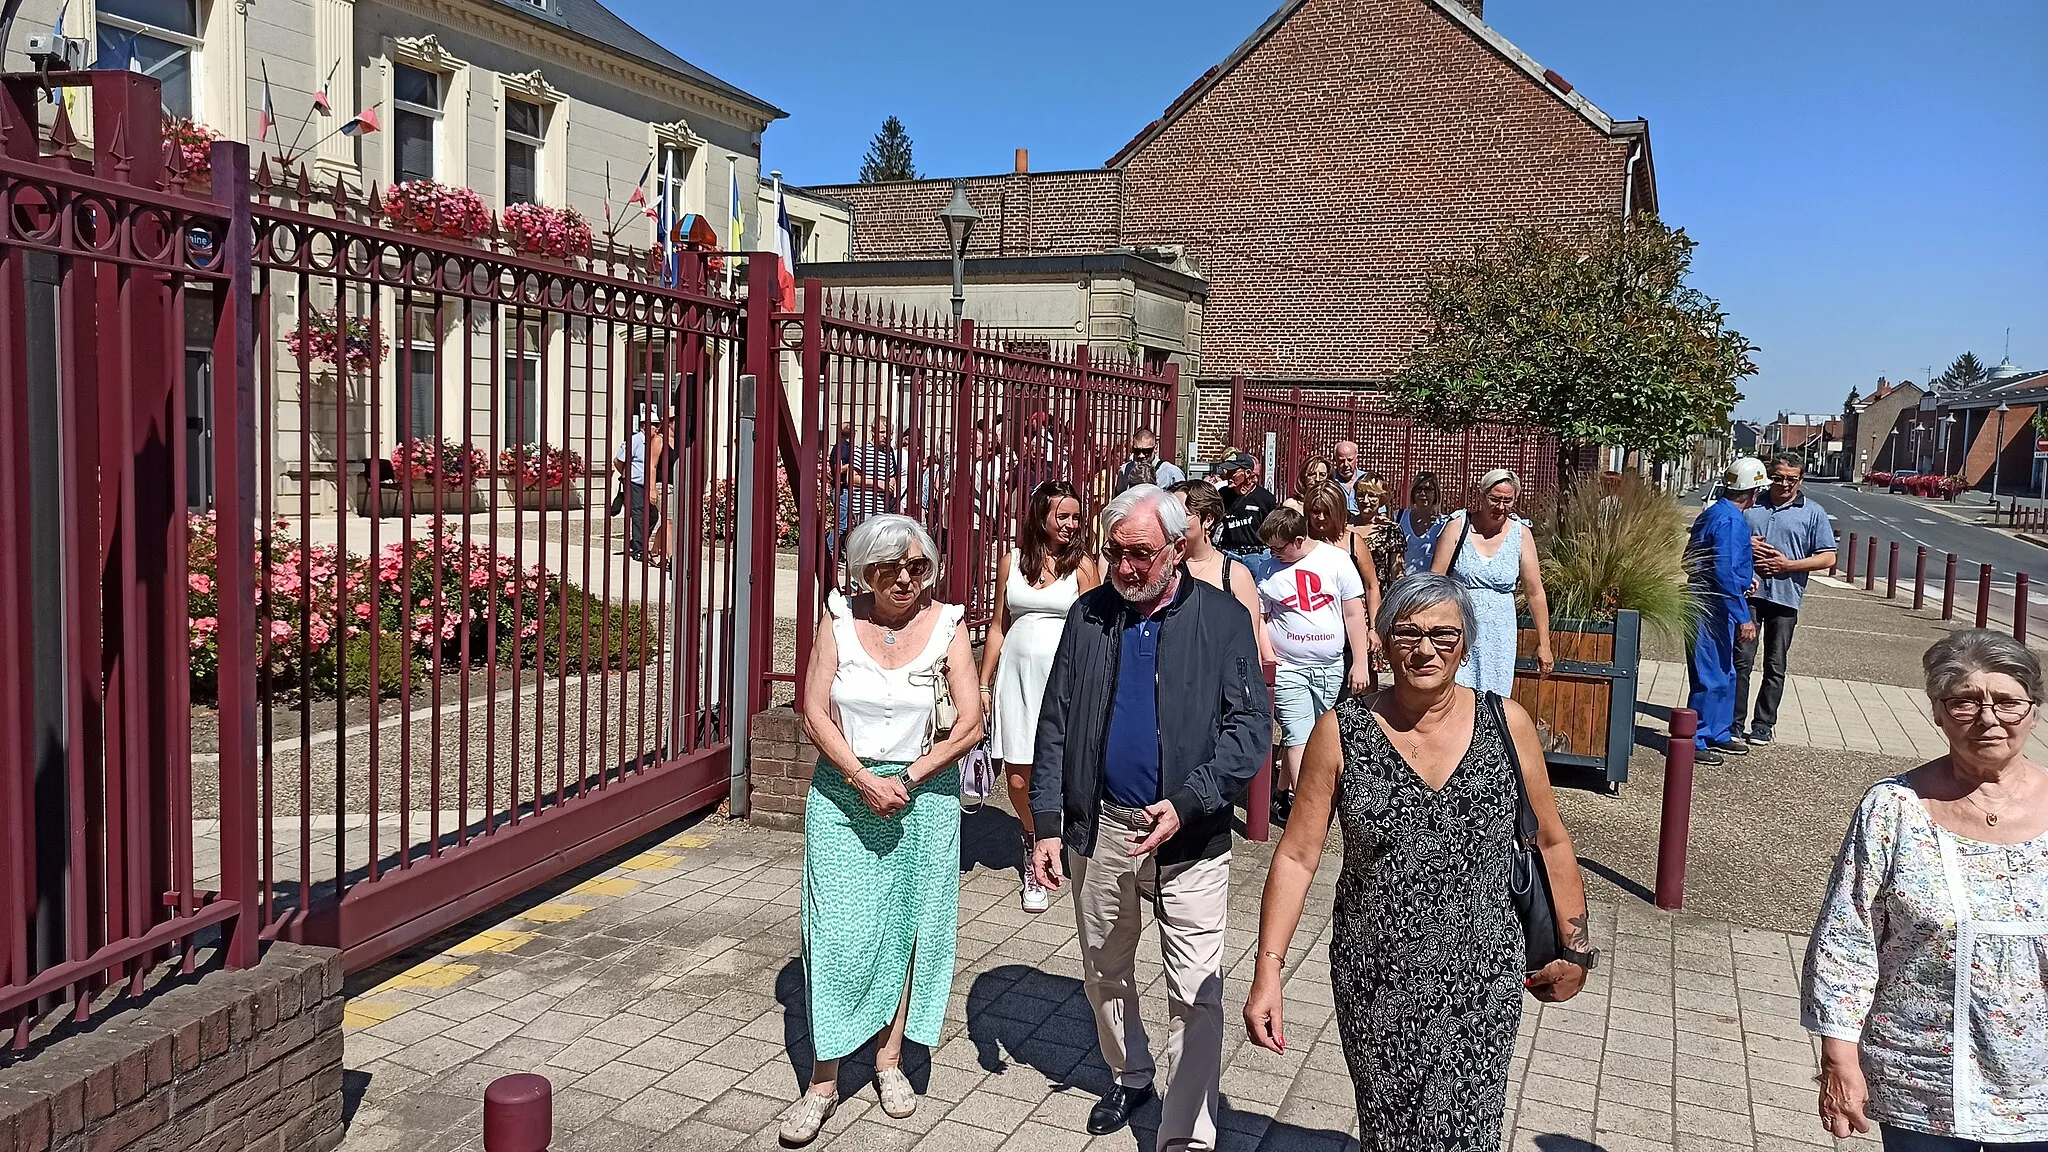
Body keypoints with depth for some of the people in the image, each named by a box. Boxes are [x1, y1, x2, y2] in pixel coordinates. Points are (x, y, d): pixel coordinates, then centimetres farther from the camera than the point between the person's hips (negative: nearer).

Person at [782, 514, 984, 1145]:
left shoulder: (946, 626, -5)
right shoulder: (840, 622, -3)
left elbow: (969, 725, -7)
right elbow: (815, 714, -5)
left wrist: (906, 779, -12)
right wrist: (864, 780, -15)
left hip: (923, 796, 0)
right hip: (843, 795, 0)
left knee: (907, 927, 9)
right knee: (838, 932, -2)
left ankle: (889, 1058, 26)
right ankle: (824, 1082, 7)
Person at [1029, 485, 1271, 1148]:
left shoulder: (1223, 619, -6)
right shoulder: (1089, 615, 3)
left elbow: (1251, 725, -9)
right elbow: (1055, 724, 5)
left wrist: (1187, 803, -21)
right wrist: (1047, 824, -1)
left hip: (1190, 838, -4)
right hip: (1100, 829, 4)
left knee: (1197, 997, -2)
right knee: (1104, 974, 20)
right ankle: (1129, 1076, 45)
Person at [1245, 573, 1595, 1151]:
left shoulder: (1506, 724, -4)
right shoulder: (1341, 733, -8)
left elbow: (1551, 844, 7)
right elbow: (1297, 856, -6)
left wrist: (1576, 951, 10)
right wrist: (1268, 970, -12)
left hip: (1483, 983, 0)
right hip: (1375, 989, 0)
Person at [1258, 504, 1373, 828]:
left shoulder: (1336, 559, -2)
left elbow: (1353, 613, 0)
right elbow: (1259, 620, 5)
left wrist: (1360, 662, -3)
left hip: (1331, 667, 2)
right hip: (1287, 667, -1)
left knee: (1302, 735, 11)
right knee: (1299, 738, -9)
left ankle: (1282, 791, 27)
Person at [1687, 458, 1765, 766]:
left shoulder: (1713, 513, 13)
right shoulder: (1730, 520, -19)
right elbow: (1725, 573, -25)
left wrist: (1745, 576, 25)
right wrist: (1744, 618, -24)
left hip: (1710, 606, 11)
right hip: (1713, 610, -11)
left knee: (1724, 675, 18)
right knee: (1711, 677, -5)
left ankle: (1718, 735, 28)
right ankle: (1694, 742, 1)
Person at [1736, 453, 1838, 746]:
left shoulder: (1813, 513, 5)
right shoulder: (1751, 505, 10)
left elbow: (1828, 558, 1)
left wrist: (1788, 565, -10)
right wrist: (1746, 547, -6)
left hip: (1785, 598, 0)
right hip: (1748, 593, 1)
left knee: (1775, 667, 7)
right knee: (1741, 660, -2)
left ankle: (1763, 725, 15)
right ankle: (1735, 723, 5)